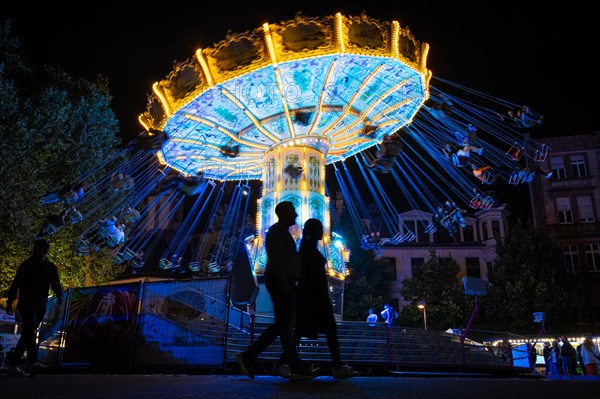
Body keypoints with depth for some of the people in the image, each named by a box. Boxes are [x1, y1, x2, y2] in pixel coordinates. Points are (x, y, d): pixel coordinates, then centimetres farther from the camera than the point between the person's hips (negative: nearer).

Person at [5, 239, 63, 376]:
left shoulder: (51, 267, 12)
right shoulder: (26, 264, 7)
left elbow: (55, 284, 6)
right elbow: (15, 284, 9)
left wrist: (59, 295, -15)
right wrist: (9, 302, 5)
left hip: (40, 305, 3)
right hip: (26, 303, -3)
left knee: (27, 334, 5)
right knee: (29, 331, -19)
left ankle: (12, 365, 14)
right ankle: (33, 363, -27)